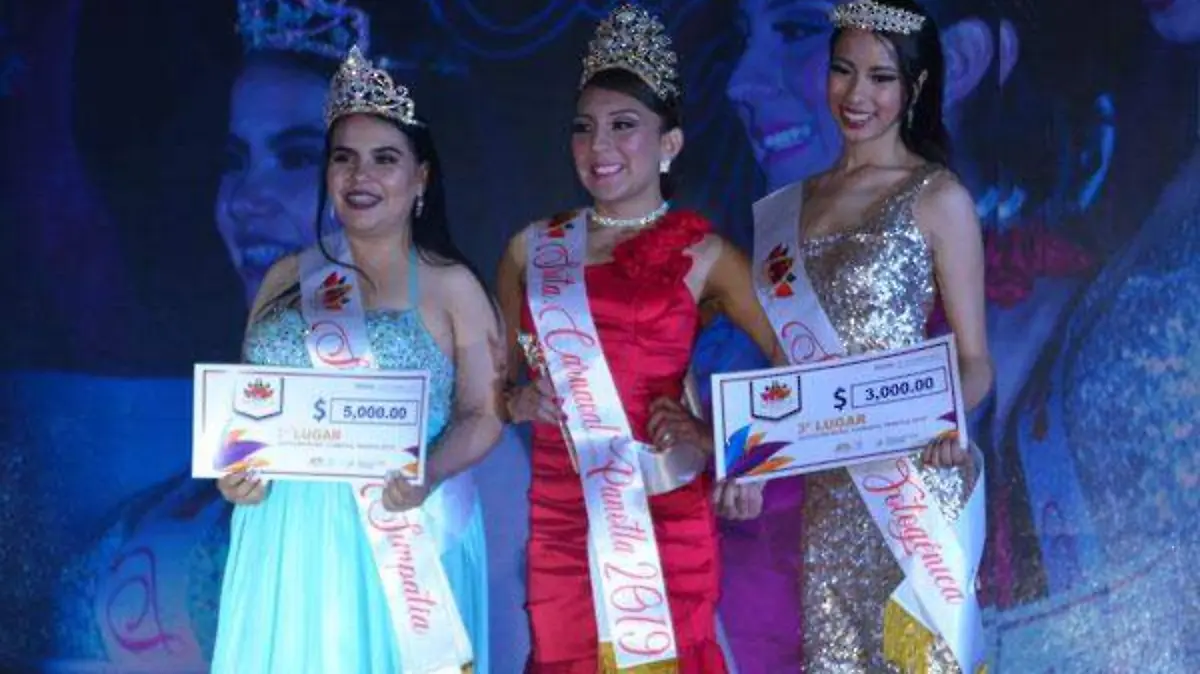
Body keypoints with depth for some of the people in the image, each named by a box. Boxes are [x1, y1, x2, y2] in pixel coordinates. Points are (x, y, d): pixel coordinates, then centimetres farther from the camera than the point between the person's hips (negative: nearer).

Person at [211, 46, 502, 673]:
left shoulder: (451, 285, 2)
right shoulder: (286, 278, 12)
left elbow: (482, 415, -1)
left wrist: (429, 476, -18)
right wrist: (234, 469, -5)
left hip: (402, 529, -3)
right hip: (289, 535, 3)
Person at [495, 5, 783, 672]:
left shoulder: (702, 254, 0)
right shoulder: (534, 248, 9)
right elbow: (496, 380, 18)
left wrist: (719, 437, -12)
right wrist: (520, 403, -2)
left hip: (664, 511, -3)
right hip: (559, 515, 3)